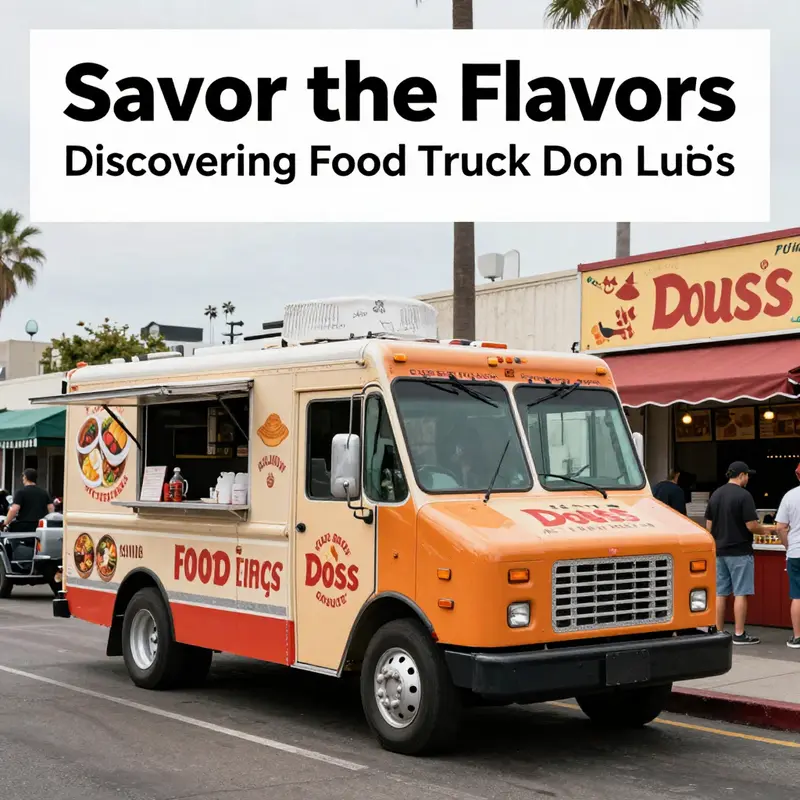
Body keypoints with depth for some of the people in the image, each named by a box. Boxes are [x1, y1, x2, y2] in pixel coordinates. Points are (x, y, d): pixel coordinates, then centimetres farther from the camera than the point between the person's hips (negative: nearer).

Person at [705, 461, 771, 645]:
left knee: (720, 593, 9)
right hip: (740, 552, -7)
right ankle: (739, 634, -1)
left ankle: (719, 632, 13)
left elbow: (708, 525, 10)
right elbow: (751, 526, -16)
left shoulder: (715, 495, 8)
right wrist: (764, 529, 4)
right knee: (740, 593, -2)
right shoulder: (743, 495, -13)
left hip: (719, 551, 7)